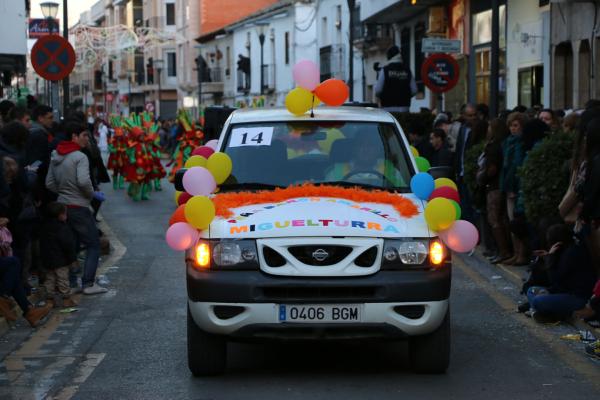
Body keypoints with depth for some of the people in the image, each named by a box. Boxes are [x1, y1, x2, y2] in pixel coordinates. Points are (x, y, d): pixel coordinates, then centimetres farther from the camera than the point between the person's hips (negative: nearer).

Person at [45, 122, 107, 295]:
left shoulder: (55, 157, 9)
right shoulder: (80, 157, -14)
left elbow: (49, 183, 8)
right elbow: (84, 181, -27)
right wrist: (93, 194, -10)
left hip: (62, 207, 8)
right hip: (79, 208, -8)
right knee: (93, 245, 1)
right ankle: (88, 283, -5)